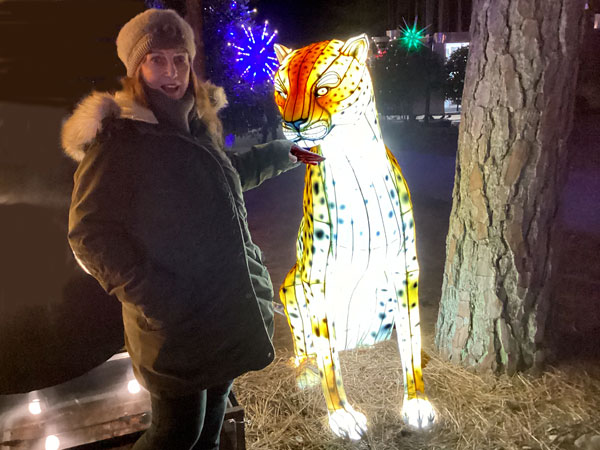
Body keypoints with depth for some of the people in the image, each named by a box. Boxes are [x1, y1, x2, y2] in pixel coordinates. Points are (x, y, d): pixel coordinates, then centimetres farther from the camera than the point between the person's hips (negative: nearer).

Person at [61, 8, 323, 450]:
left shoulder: (196, 122, 7)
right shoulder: (116, 136, -16)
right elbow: (89, 232, -18)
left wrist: (278, 154, 32)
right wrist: (151, 294, -25)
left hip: (228, 308, 8)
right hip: (177, 320, -7)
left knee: (214, 405, 25)